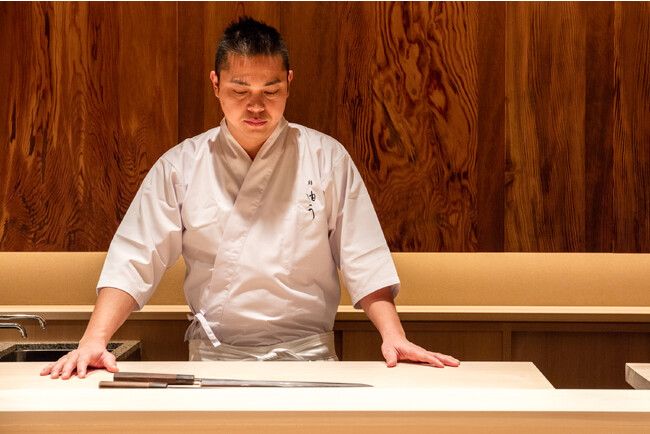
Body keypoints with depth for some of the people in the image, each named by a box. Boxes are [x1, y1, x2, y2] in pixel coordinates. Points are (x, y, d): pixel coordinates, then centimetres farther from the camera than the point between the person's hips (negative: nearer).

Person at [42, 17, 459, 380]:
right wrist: (94, 341, -10)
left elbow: (365, 261, 5)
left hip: (308, 357, 0)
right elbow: (134, 261, 3)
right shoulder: (180, 166, 6)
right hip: (213, 359, 0)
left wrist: (393, 336, -9)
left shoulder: (327, 159, 6)